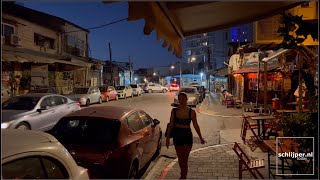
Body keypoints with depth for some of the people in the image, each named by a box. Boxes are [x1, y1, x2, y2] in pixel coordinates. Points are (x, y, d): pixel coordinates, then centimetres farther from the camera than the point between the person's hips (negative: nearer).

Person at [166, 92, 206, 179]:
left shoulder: (192, 112, -8)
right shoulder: (174, 111, -5)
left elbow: (195, 125, 1)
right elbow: (171, 125, 0)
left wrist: (201, 138, 5)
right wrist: (167, 137, 0)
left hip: (187, 136, -2)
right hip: (177, 135, 2)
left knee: (184, 159, -1)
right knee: (180, 158, 16)